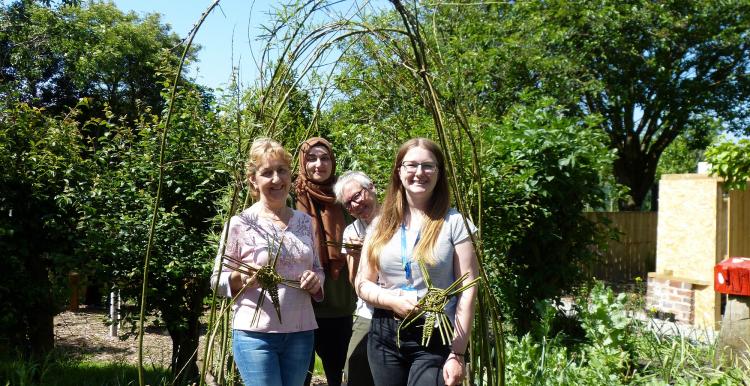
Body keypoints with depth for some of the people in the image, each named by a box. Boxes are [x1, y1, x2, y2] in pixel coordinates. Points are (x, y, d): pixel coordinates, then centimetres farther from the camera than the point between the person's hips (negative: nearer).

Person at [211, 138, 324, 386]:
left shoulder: (305, 222, 6)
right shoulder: (240, 223, -6)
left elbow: (319, 270, 16)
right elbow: (217, 280, -1)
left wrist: (315, 280, -6)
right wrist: (240, 278, -21)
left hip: (301, 333, 4)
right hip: (255, 335, -4)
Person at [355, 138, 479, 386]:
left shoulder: (454, 223, -4)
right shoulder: (381, 224, 7)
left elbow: (467, 289, -6)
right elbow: (363, 284, 9)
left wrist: (458, 353, -10)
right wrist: (393, 300, -11)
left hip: (436, 339, -3)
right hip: (385, 336, 4)